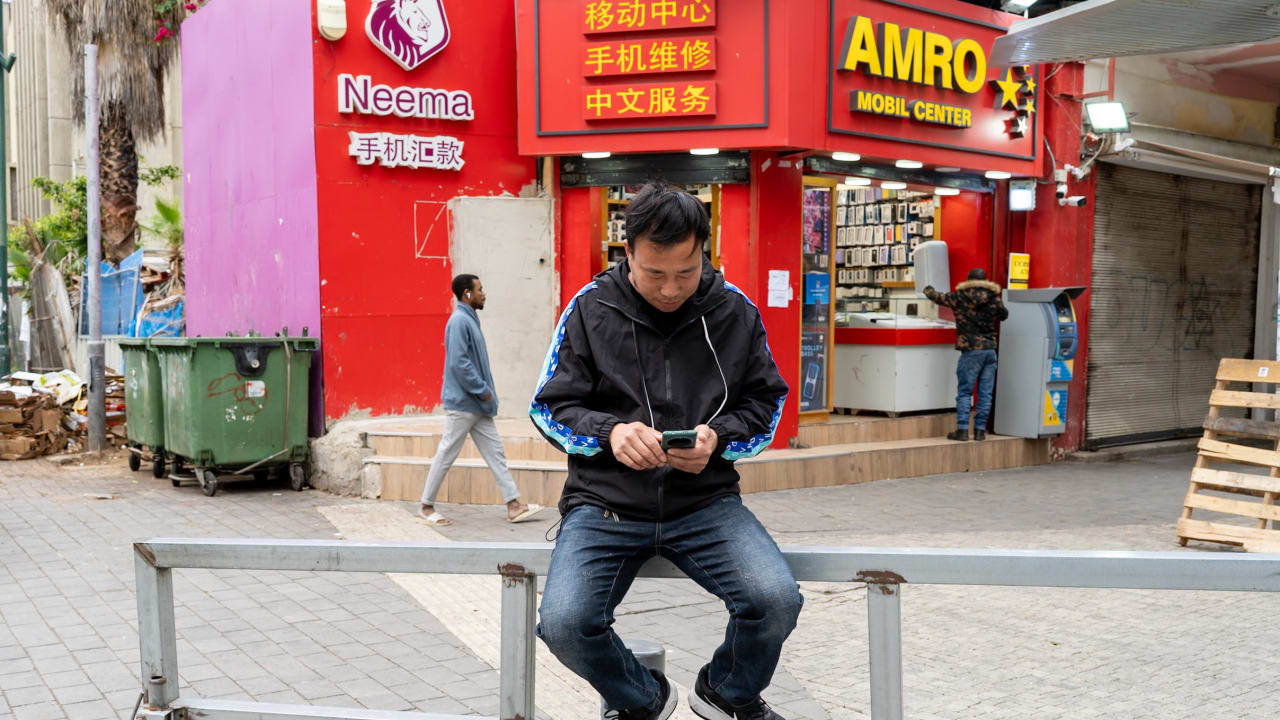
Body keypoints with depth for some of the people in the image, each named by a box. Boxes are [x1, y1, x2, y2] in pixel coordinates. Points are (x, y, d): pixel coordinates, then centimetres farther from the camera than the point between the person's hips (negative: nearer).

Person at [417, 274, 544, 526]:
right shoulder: (459, 320, -15)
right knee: (446, 455, 0)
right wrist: (484, 390, -17)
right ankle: (427, 506, 12)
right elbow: (458, 363, -23)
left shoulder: (471, 319, 15)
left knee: (495, 453, 7)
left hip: (478, 406, 10)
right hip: (462, 404, -10)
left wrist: (486, 391, 12)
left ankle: (514, 505, 8)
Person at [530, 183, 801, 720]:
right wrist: (609, 432, -17)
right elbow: (550, 406, 4)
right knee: (563, 625, -24)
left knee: (777, 602, -24)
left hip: (706, 500, 1)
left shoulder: (734, 311, 3)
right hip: (605, 501, 0)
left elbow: (765, 401, 11)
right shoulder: (590, 308, 0)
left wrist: (718, 438, -11)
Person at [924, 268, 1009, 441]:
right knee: (985, 392, 7)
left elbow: (938, 297, 11)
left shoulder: (960, 297, -2)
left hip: (971, 350, -3)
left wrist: (928, 290, 32)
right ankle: (980, 429, 9)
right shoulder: (994, 298, 7)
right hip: (990, 349, 4)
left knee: (964, 391, 1)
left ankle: (962, 429, -4)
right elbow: (1004, 314, 25)